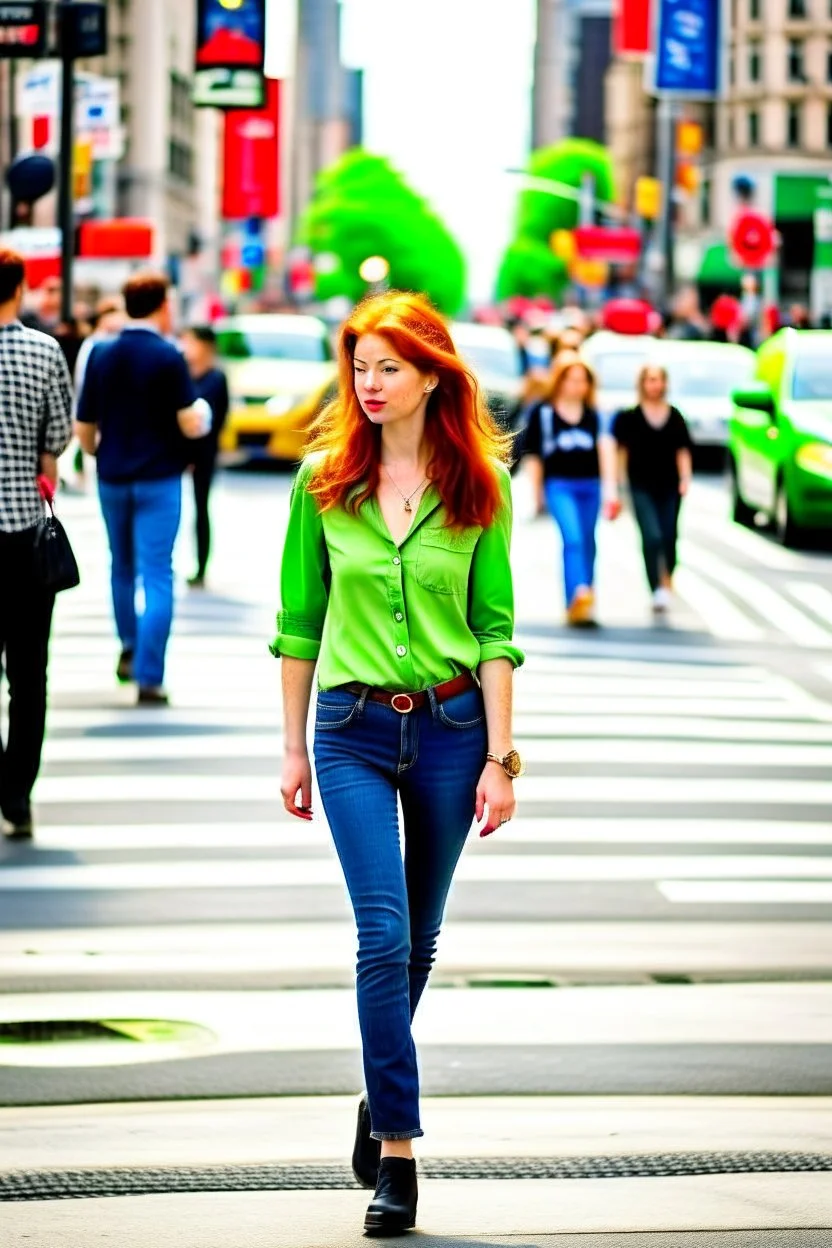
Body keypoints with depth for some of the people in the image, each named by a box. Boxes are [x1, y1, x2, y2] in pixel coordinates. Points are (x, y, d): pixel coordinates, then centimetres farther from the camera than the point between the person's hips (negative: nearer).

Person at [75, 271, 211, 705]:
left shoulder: (100, 355, 0)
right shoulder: (168, 357, -13)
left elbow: (84, 428, 3)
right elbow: (191, 424, -15)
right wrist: (202, 409, 8)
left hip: (112, 478, 4)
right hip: (158, 479, -4)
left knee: (123, 568, 22)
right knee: (156, 575, -3)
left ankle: (129, 651, 36)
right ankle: (149, 676, -9)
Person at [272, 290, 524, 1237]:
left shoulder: (479, 485, -1)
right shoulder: (323, 481, 0)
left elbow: (493, 628, 1)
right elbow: (299, 621, 5)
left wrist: (499, 756, -3)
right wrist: (293, 748, 5)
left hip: (451, 725, 1)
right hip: (354, 730, -1)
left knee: (418, 938, 12)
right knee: (384, 934, -11)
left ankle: (381, 1096, 35)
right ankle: (398, 1153, -8)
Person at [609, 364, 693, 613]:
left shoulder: (675, 417, 7)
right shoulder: (630, 417, 0)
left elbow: (682, 451, 8)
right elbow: (622, 450, 4)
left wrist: (685, 478, -3)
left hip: (669, 486, 3)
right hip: (642, 487, -3)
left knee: (669, 536, 9)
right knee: (652, 537, -15)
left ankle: (667, 578, 36)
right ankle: (657, 589, -17)